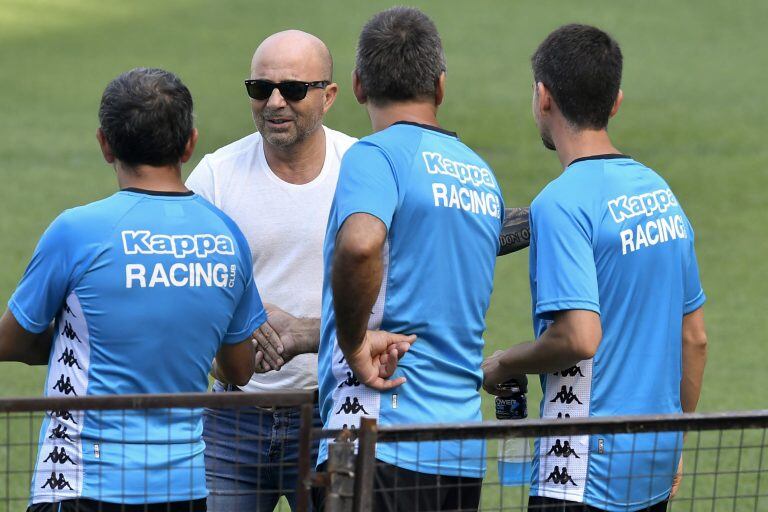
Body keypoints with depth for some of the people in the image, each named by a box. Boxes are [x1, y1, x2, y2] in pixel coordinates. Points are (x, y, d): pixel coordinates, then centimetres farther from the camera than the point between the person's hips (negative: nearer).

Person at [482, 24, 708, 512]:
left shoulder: (561, 203, -15)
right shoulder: (660, 191, 11)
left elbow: (579, 337, -24)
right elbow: (695, 338, 16)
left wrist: (503, 364, -6)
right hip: (656, 465, 8)